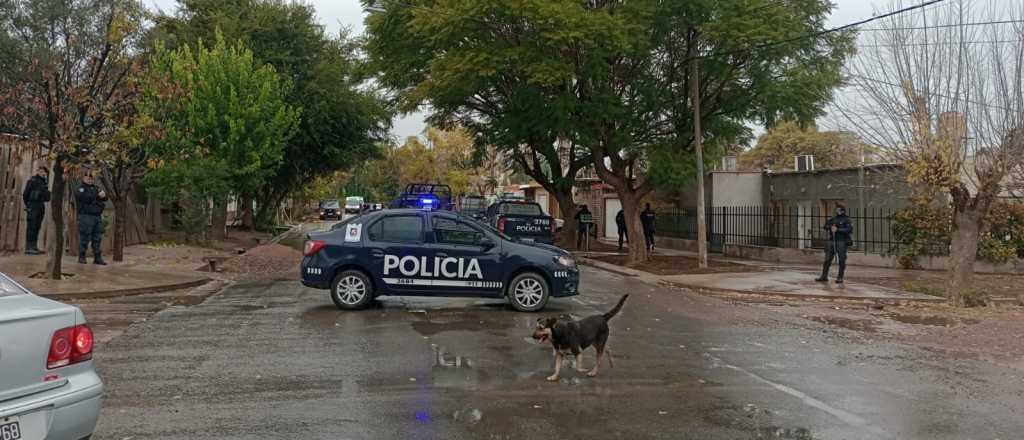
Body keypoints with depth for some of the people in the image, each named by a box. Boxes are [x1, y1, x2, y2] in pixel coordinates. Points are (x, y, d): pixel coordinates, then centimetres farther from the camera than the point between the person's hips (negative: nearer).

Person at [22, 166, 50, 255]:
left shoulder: (44, 182, 17)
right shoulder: (32, 180, -3)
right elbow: (25, 194, -6)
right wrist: (28, 205, -7)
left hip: (41, 206, 7)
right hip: (33, 206, -7)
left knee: (37, 227, 8)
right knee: (31, 227, -9)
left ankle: (34, 247, 11)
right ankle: (28, 247, -11)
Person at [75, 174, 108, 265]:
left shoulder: (95, 188, 20)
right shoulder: (80, 189, -1)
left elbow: (105, 198, 13)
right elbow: (85, 198, -18)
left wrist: (103, 195, -10)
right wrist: (98, 196, -7)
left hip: (97, 216, 6)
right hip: (85, 216, -6)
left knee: (97, 238, 5)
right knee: (85, 238, -4)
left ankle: (98, 258, 8)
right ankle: (81, 257, 5)